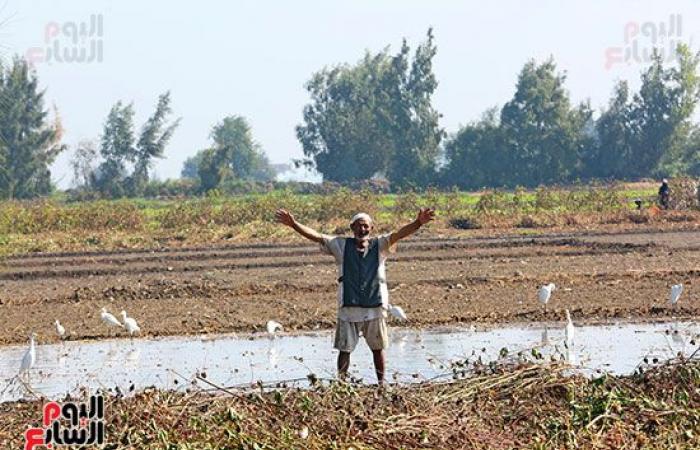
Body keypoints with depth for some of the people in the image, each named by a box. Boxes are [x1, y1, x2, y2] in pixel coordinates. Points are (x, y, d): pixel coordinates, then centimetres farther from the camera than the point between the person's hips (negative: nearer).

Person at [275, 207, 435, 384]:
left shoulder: (379, 245, 3)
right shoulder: (341, 245, 4)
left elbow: (399, 234, -11)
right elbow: (315, 236, -1)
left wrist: (418, 223, -28)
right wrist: (293, 224, -12)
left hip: (375, 308, 0)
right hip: (348, 308, 0)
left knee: (378, 348, 9)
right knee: (344, 349, 2)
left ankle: (381, 383, 19)